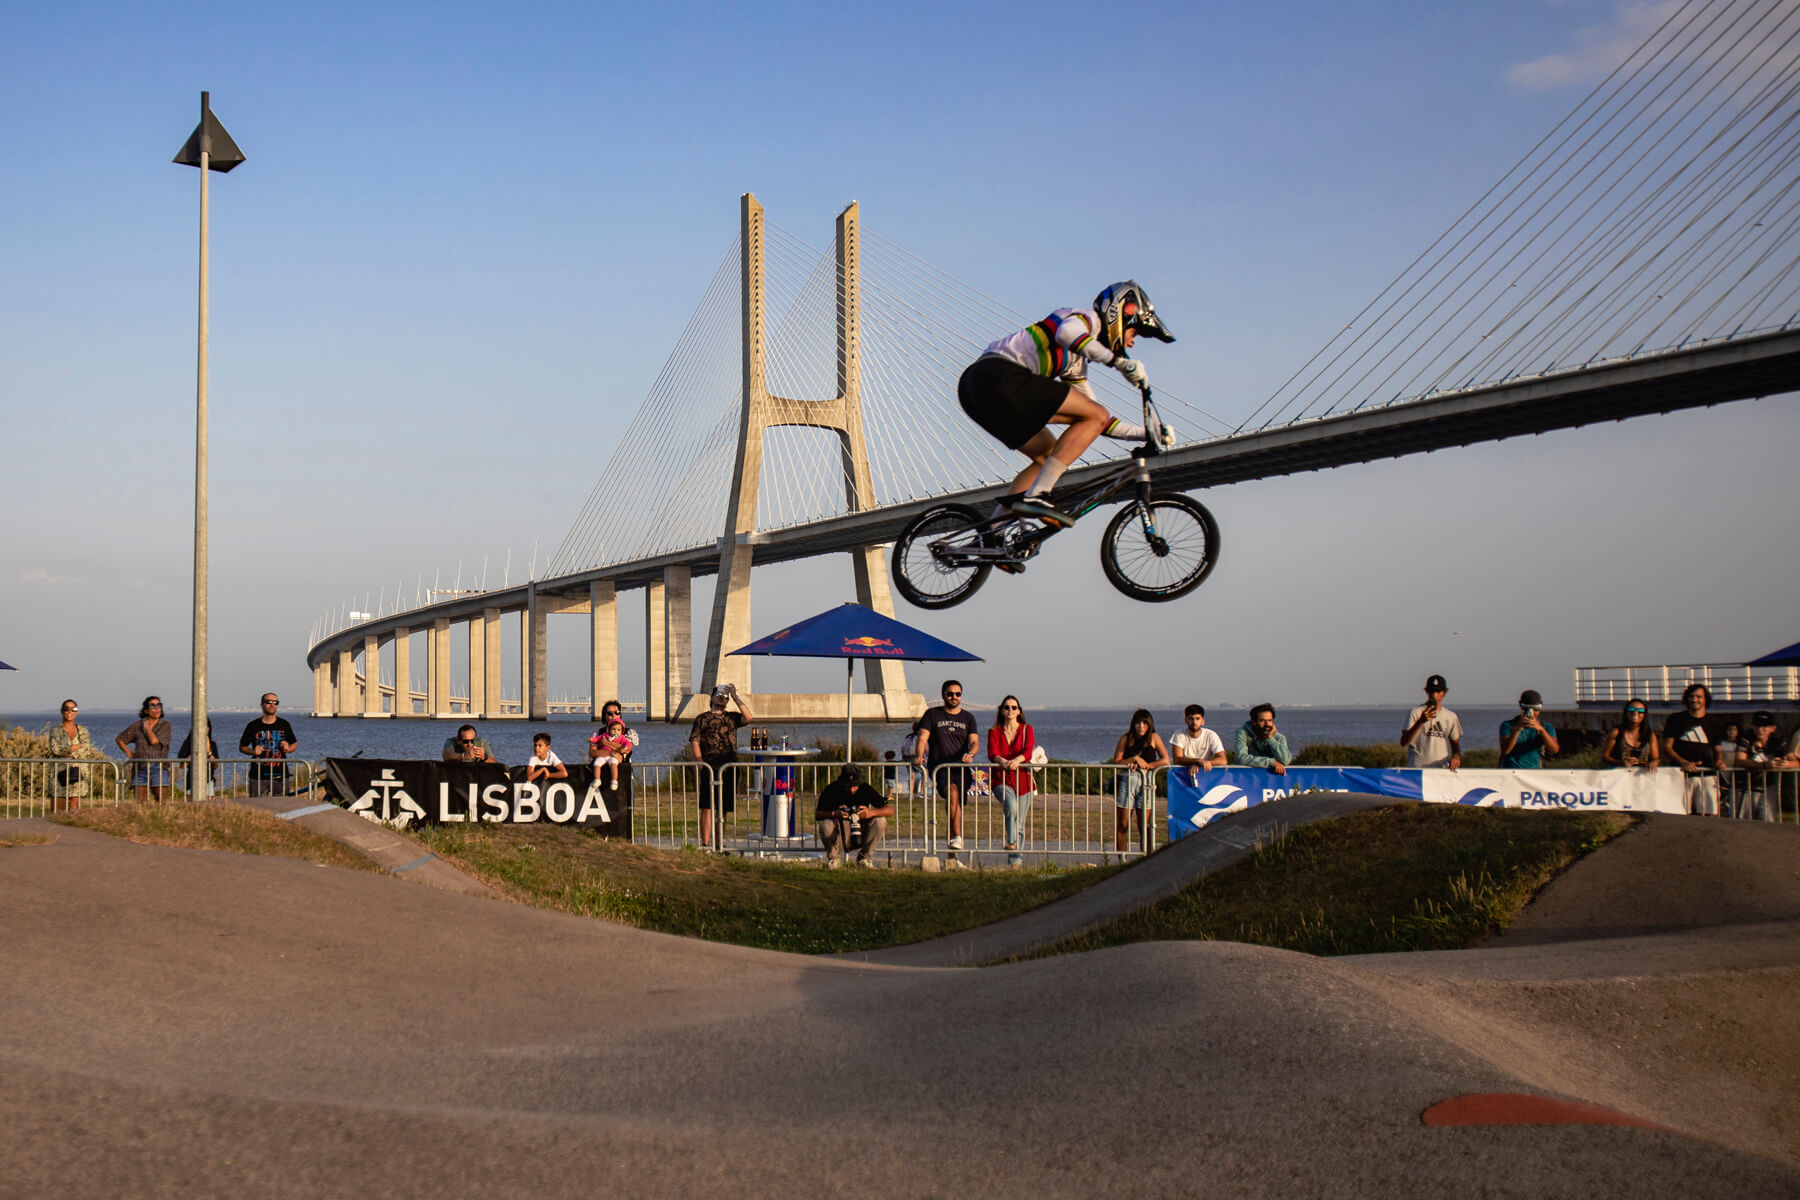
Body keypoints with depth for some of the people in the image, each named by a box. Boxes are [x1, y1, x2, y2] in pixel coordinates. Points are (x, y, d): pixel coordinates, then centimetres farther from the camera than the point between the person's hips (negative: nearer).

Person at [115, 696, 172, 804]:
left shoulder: (165, 725, 2)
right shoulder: (137, 725, 8)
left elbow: (154, 741, -13)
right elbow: (119, 739, 20)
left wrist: (147, 727, 2)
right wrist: (129, 753, 10)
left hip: (158, 768, -2)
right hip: (140, 769, 2)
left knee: (162, 801, -8)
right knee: (139, 802, 0)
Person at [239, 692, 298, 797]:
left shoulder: (284, 724, 8)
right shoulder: (253, 725, 2)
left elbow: (294, 744, 16)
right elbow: (242, 747, 9)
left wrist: (287, 748, -6)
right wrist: (253, 751, -11)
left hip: (280, 777, 1)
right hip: (258, 777, -1)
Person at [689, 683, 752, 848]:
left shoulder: (731, 718, 15)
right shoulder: (702, 719, 6)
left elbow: (748, 718, -3)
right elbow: (694, 742, 1)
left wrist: (735, 697, -3)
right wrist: (702, 764, -11)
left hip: (729, 769, 4)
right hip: (709, 769, -4)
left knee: (723, 808, 8)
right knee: (707, 807, -7)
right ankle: (705, 843, -7)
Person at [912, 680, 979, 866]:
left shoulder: (967, 718, 16)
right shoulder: (932, 714, 10)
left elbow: (974, 741, 4)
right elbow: (922, 738, 1)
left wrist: (970, 753, -19)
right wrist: (919, 755, -19)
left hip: (960, 768, 2)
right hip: (938, 766, -2)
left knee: (955, 802, -5)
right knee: (953, 791, -31)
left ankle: (952, 856, 1)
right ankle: (957, 837, -33)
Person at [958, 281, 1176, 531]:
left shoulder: (1076, 364, 32)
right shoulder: (1088, 318, 7)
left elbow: (1100, 424, 32)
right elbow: (1067, 331, -20)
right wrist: (1117, 361, -16)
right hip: (1000, 376, -10)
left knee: (1050, 456, 20)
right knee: (1095, 416, -8)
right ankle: (1035, 497, -17)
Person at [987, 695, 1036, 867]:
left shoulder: (1027, 730, 8)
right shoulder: (994, 732, 9)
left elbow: (1028, 751, -9)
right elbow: (992, 753, -8)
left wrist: (1017, 760, -31)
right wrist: (1002, 761, -31)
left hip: (1022, 778, 1)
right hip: (1001, 780, -1)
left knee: (1020, 823, 2)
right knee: (1011, 805, -32)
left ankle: (1015, 858, 13)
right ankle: (1011, 843, -25)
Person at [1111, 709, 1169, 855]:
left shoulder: (1154, 737, 7)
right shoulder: (1125, 738, 6)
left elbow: (1165, 760, 0)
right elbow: (1116, 761, 2)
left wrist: (1145, 765, -8)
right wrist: (1135, 759, -9)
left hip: (1146, 782, 0)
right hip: (1126, 781, 0)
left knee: (1144, 825, -2)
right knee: (1122, 824, -1)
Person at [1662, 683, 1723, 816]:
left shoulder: (1715, 724, 17)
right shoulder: (1676, 719, 10)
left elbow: (1718, 750, 19)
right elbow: (1667, 747, 5)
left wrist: (1718, 761, -4)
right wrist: (1683, 762, -11)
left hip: (1707, 774, 2)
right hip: (1681, 774, -2)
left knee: (1711, 815, -10)